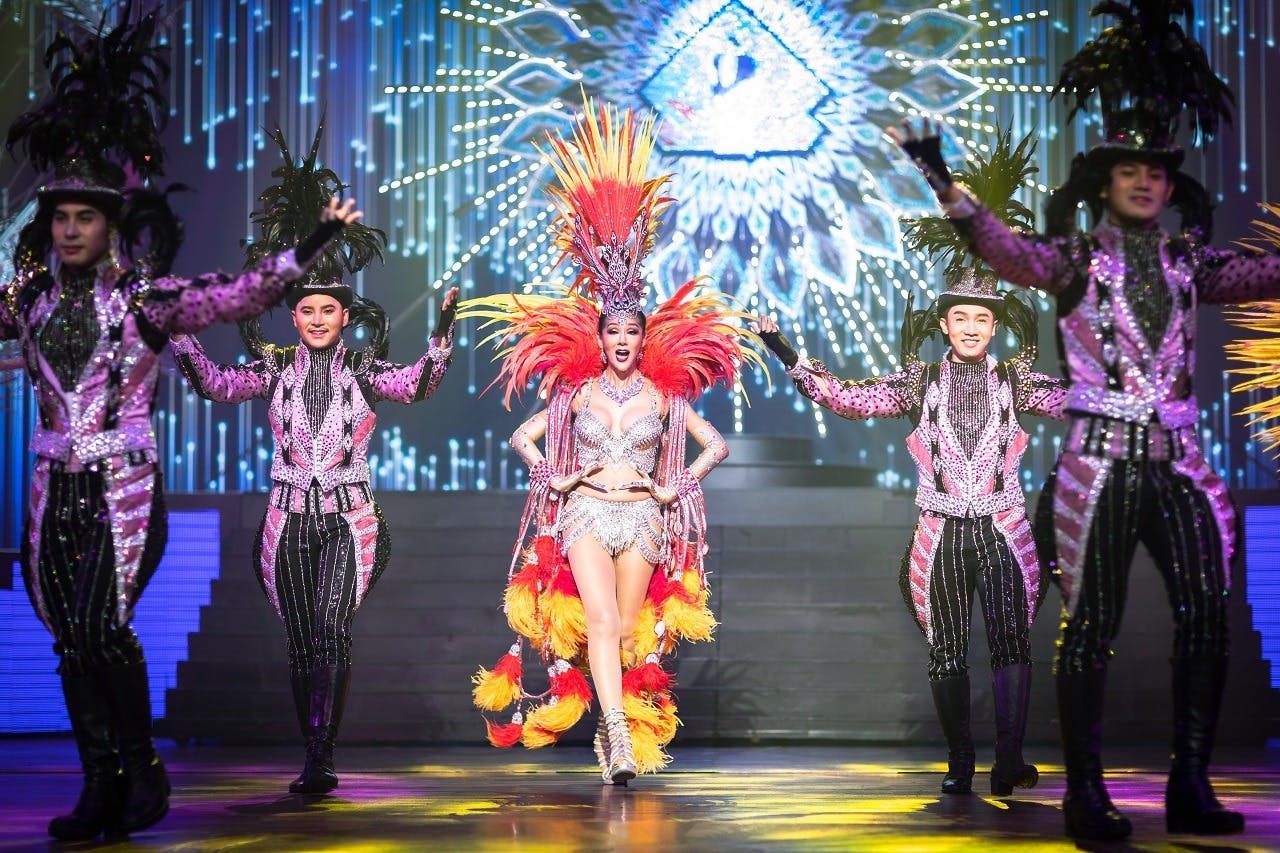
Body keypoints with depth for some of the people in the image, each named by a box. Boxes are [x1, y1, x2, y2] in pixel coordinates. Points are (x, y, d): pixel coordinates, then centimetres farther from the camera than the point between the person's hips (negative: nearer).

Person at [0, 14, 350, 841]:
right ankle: (102, 792, 11)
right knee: (74, 645, 3)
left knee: (103, 627, -18)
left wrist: (316, 242, -14)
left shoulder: (145, 298, -3)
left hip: (124, 491, -4)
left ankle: (143, 773, 1)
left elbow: (241, 295, -8)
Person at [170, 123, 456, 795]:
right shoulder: (275, 369, 7)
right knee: (300, 644, 4)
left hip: (349, 517, -2)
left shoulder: (362, 369, 2)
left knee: (332, 633, -16)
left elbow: (417, 384, -13)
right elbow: (214, 384, -3)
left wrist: (442, 333, -27)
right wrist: (177, 331, -13)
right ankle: (314, 760, 13)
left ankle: (320, 761, -20)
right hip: (290, 516, 2)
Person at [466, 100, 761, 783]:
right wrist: (558, 478, 0)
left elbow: (715, 444, 11)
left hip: (644, 517, 1)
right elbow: (523, 437, 13)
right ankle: (619, 737, -29)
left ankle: (619, 736, 13)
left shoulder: (664, 393, 6)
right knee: (600, 619, -19)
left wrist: (672, 486, 1)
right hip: (585, 514, -1)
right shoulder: (574, 391, 6)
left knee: (630, 631, 1)